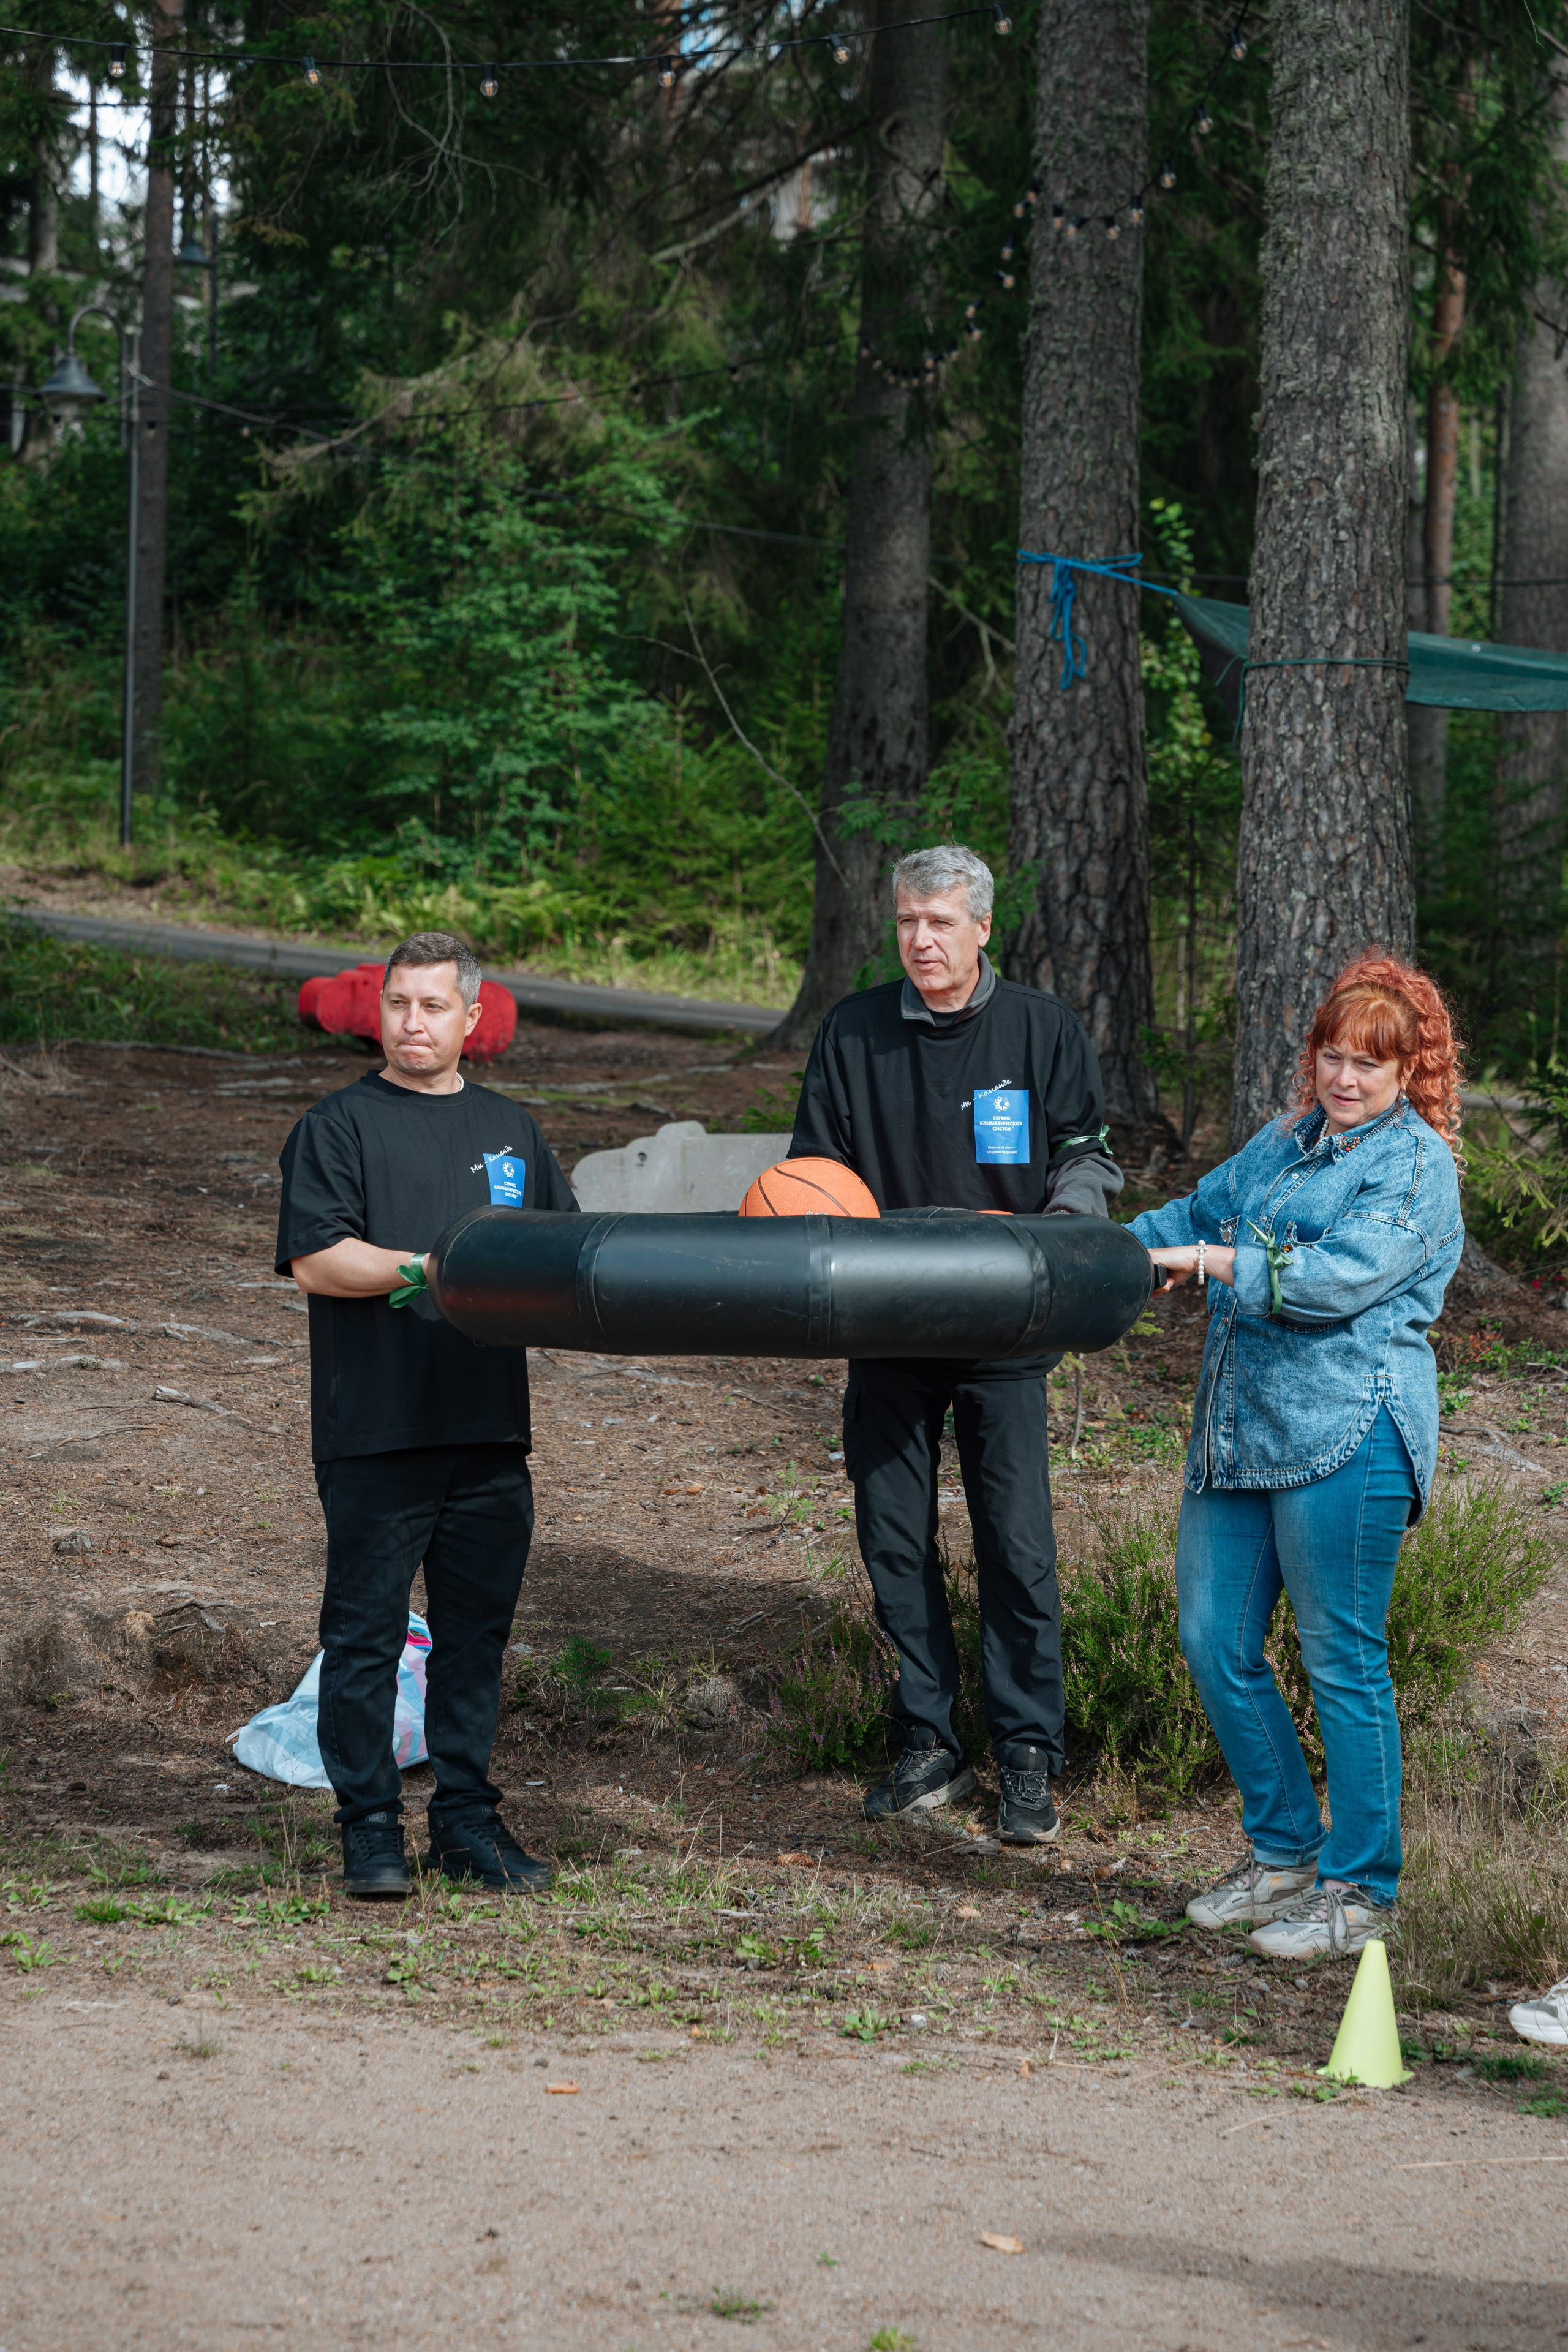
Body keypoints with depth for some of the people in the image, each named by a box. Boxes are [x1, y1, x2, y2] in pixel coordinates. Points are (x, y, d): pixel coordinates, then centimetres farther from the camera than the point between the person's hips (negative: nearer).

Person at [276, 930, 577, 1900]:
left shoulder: (510, 1129, 16)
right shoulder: (340, 1126, 1)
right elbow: (316, 1260, -8)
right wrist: (427, 1270, -18)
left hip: (489, 1429, 5)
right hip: (375, 1433, -4)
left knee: (478, 1629, 9)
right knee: (367, 1633, -2)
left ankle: (468, 1819, 17)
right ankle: (371, 1827, 5)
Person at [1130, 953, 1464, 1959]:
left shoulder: (1417, 1164, -6)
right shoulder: (1286, 1141, 19)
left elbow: (1343, 1275, -18)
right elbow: (1195, 1215, 24)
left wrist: (1216, 1262, -14)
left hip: (1346, 1433, -8)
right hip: (1240, 1426, 8)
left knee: (1342, 1661, -2)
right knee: (1217, 1643, 9)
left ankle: (1360, 1887, 8)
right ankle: (1284, 1854, 24)